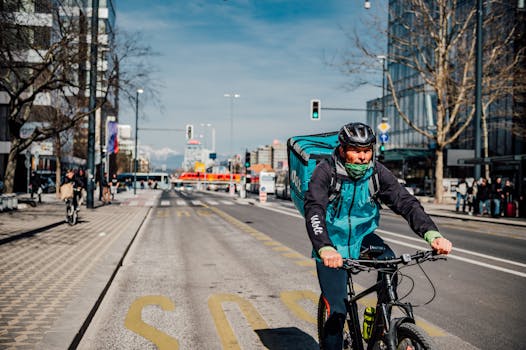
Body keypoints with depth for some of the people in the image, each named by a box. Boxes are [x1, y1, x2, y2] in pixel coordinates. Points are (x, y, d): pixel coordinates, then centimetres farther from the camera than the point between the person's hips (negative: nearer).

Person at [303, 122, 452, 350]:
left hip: (362, 237, 3)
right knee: (337, 311, -8)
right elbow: (314, 211, -35)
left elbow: (405, 202, -20)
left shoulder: (377, 172, -12)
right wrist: (325, 249, -53)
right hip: (333, 244, -3)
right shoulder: (326, 172, -22)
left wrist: (432, 234, -37)